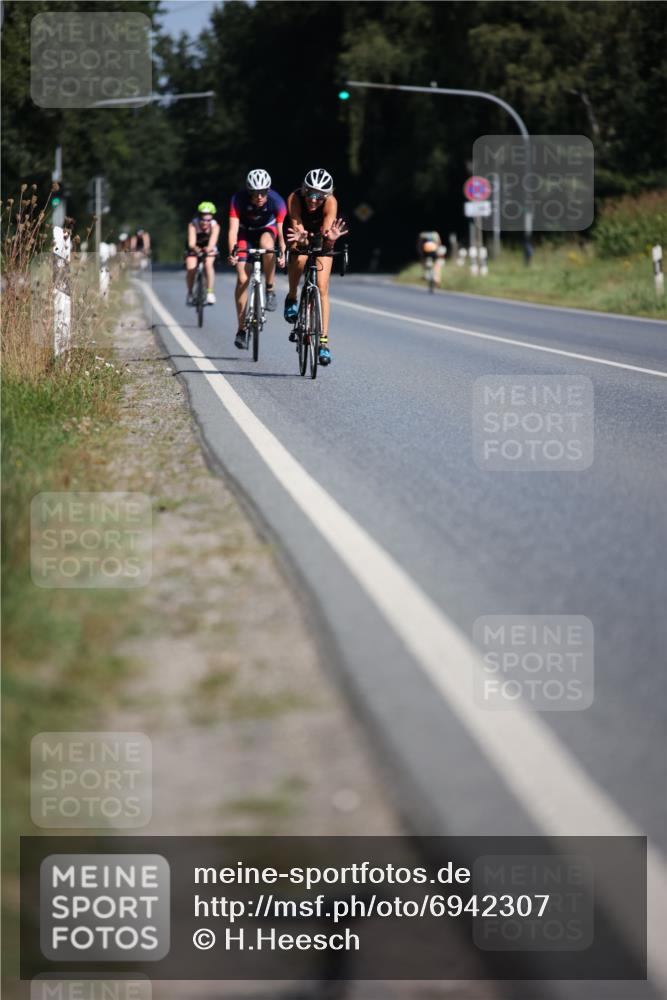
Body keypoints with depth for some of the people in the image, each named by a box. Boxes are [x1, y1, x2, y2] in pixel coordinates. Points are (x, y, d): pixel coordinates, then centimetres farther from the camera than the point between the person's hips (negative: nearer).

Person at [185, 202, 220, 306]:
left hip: (209, 249, 0)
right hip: (194, 248, 0)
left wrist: (208, 249, -67)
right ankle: (190, 293, 1)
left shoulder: (215, 226, -30)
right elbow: (191, 243, -43)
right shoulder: (193, 225, -31)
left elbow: (212, 242, -45)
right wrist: (195, 249, -65)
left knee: (208, 265, -29)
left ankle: (210, 292, -16)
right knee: (190, 269, -22)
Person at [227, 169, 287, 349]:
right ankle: (241, 329, -3)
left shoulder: (276, 201, -29)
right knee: (242, 279, -11)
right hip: (246, 233, 0)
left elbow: (280, 230, -31)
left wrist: (282, 253, -47)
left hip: (266, 230, 0)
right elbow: (233, 228, -35)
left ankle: (270, 290, -17)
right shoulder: (239, 200, -29)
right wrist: (232, 252, -50)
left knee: (267, 245, -38)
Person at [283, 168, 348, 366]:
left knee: (322, 288, -10)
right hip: (301, 235, 0)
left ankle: (323, 342, -8)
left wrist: (330, 237, -69)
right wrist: (300, 238, -66)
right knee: (299, 260, -34)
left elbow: (327, 230, -45)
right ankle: (292, 298, -4)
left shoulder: (330, 202, -34)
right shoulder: (294, 199, -35)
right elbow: (297, 228, -44)